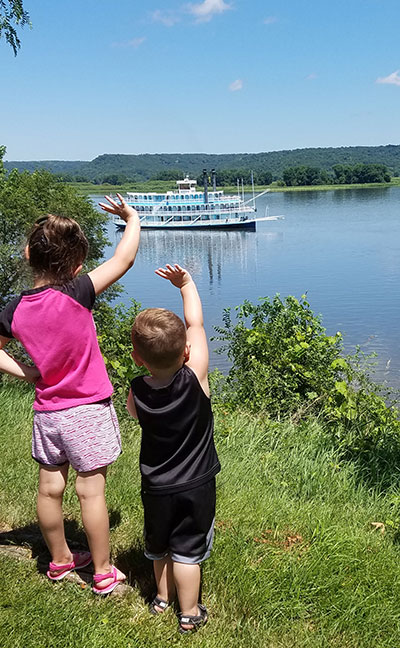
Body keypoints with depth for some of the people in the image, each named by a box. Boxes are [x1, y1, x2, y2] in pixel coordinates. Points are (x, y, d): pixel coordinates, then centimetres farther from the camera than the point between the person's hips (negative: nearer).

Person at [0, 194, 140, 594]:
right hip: (87, 411, -5)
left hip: (46, 411, 5)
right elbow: (123, 260, -16)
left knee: (50, 488, 16)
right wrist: (132, 219, -1)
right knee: (91, 490, 5)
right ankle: (103, 573, 20)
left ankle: (60, 560, 37)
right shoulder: (75, 295, -20)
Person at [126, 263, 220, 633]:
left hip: (155, 487, 3)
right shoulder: (195, 379, -24)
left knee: (159, 545, 23)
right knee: (187, 549, 11)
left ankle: (162, 597, 44)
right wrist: (186, 283, -3)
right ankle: (189, 614, 27)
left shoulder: (137, 393, -18)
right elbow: (196, 323, -14)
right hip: (196, 485, -2)